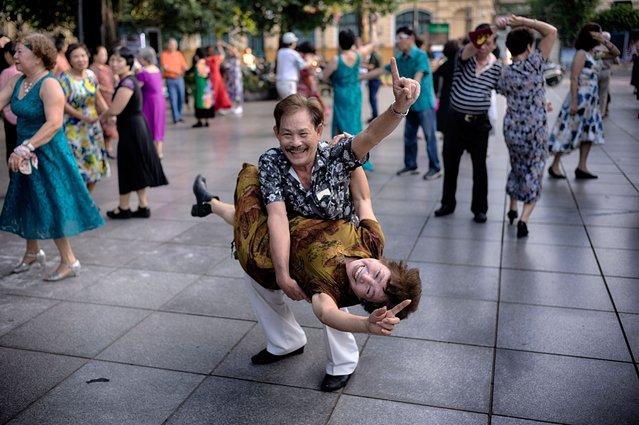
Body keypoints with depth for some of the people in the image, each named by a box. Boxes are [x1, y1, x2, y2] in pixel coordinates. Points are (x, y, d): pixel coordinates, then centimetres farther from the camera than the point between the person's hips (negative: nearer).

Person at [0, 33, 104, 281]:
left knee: (51, 206, -2)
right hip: (25, 155, 8)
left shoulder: (49, 84, -18)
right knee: (26, 203, 18)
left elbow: (54, 123, -27)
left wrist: (25, 148, -32)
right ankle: (32, 253, 38)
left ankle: (69, 261, 10)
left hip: (48, 154, -8)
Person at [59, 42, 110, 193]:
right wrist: (83, 117, -21)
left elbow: (98, 98, 11)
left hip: (93, 127, 6)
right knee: (78, 169, -5)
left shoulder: (91, 74, 4)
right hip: (74, 129, -6)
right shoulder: (65, 78, -13)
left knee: (95, 166, 11)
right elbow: (63, 104, -16)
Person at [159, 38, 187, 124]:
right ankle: (176, 117, -3)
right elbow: (165, 68, -13)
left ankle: (179, 115, 18)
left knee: (181, 97, 5)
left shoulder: (178, 54, 10)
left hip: (179, 79, 4)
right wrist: (175, 72, -28)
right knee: (173, 99, -5)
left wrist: (183, 70, -17)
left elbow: (184, 65, 8)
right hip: (170, 80, -4)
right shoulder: (164, 55, -3)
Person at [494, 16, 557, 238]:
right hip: (535, 131, -5)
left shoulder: (506, 74, 1)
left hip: (512, 130, 5)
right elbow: (552, 31, -11)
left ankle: (512, 209, 37)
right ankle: (524, 219, -7)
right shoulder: (534, 63, -13)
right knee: (533, 174, 5)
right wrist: (523, 21, -12)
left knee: (517, 168, 25)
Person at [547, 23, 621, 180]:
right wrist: (574, 102, -23)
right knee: (569, 132, -2)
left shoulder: (593, 53, 12)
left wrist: (604, 41, 2)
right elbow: (574, 79, -18)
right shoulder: (581, 53, -13)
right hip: (580, 98, -9)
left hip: (591, 100, 9)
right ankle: (554, 166, 7)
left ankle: (582, 167, 13)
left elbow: (616, 53, 19)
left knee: (589, 132, 9)